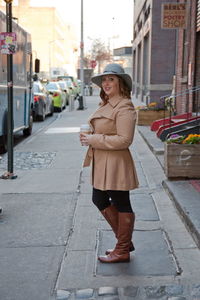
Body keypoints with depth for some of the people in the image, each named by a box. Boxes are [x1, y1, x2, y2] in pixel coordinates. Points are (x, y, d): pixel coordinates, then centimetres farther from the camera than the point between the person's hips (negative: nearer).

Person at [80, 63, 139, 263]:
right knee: (99, 200, 18)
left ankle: (123, 250, 18)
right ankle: (125, 242, 31)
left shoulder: (124, 107, -16)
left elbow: (124, 140, -23)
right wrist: (88, 136, 7)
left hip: (116, 164, -11)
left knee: (121, 205, 3)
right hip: (101, 164, 11)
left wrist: (94, 140, -19)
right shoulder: (105, 105, 13)